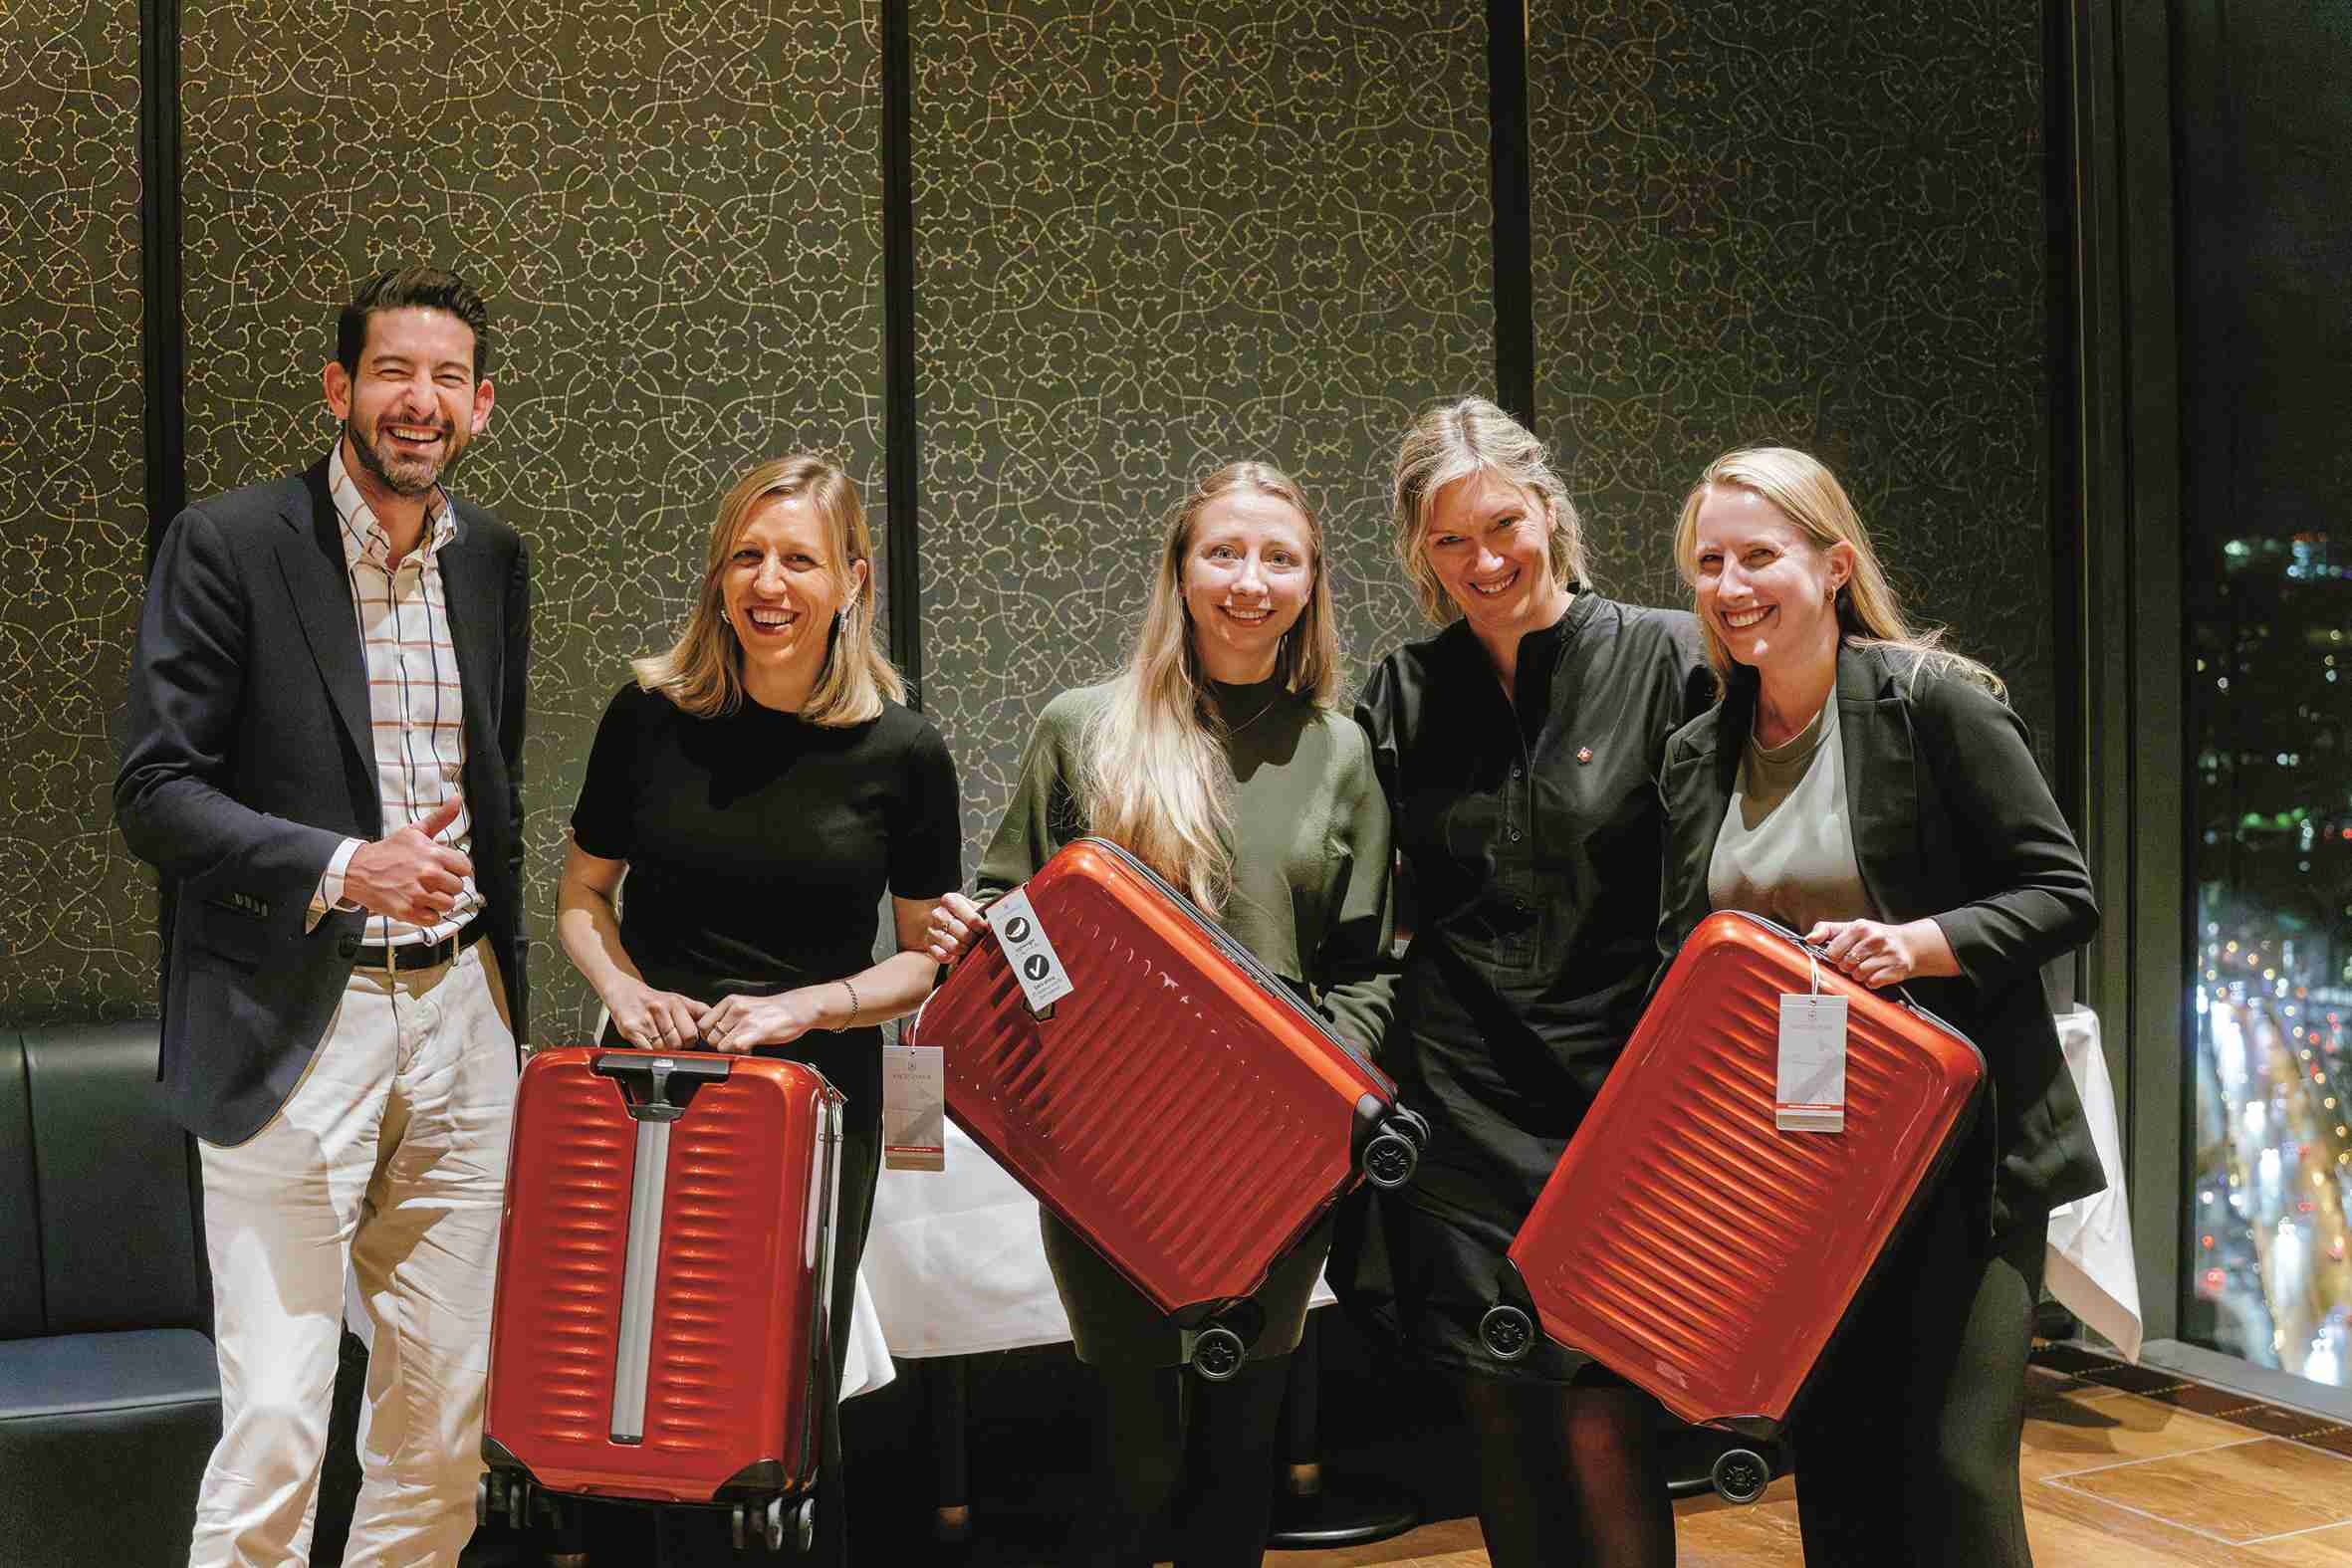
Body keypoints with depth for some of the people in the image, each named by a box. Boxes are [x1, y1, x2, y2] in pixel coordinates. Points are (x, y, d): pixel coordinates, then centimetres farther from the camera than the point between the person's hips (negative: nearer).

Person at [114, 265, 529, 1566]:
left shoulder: (493, 558, 11)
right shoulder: (228, 543, -6)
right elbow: (154, 793, -9)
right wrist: (342, 866, -23)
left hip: (460, 1020, 5)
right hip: (294, 1023, -5)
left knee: (446, 1411, 10)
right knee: (274, 1422, -4)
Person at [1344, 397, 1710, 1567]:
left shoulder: (1666, 659, -3)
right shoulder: (1400, 697, 7)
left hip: (1610, 1100, -3)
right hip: (1456, 1106, 3)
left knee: (1603, 1430, -3)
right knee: (1499, 1419, 11)